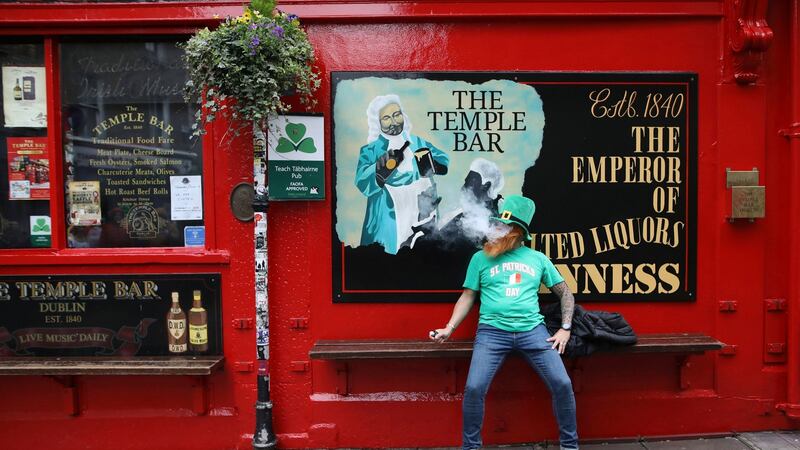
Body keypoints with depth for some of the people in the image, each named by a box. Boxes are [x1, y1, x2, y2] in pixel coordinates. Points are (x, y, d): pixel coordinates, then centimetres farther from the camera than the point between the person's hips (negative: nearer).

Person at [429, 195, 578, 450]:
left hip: (533, 330, 1)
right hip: (492, 331, -1)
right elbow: (467, 297, 11)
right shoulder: (481, 258, 10)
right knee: (474, 388, -18)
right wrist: (449, 328, 0)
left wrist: (565, 329, 7)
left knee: (562, 384, -10)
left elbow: (565, 293, 18)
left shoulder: (538, 259, 12)